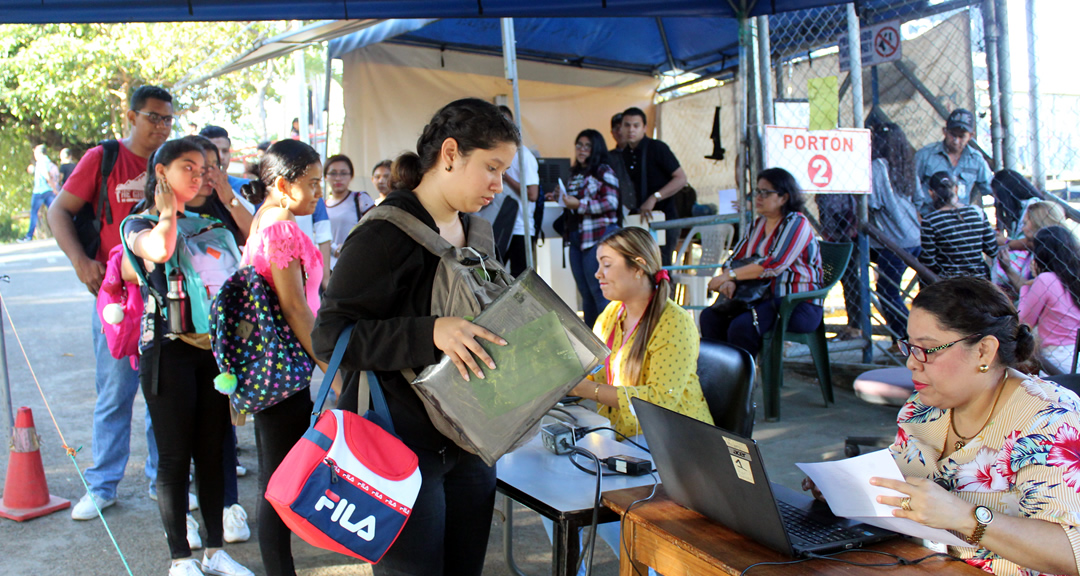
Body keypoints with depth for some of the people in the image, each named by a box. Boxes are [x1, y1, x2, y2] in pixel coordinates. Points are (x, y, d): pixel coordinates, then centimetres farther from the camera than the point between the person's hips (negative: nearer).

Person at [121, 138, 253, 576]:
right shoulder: (139, 224, 1)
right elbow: (160, 249, -22)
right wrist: (168, 210, -8)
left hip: (214, 346, 5)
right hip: (168, 349, -5)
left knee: (212, 453, 10)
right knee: (175, 457, 2)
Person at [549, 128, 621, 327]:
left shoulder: (604, 172, -5)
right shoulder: (575, 174, 18)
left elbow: (611, 202, -16)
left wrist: (579, 204, -17)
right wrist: (561, 198, 11)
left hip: (598, 237, -8)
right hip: (576, 238, 8)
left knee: (598, 290, -9)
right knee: (585, 293, 11)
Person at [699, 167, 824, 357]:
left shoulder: (797, 223, -9)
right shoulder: (758, 225, 16)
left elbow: (774, 265, -22)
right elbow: (734, 260, 14)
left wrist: (730, 275, -20)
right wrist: (728, 281, -10)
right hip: (765, 299, 8)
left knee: (742, 326, -32)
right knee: (710, 316, -14)